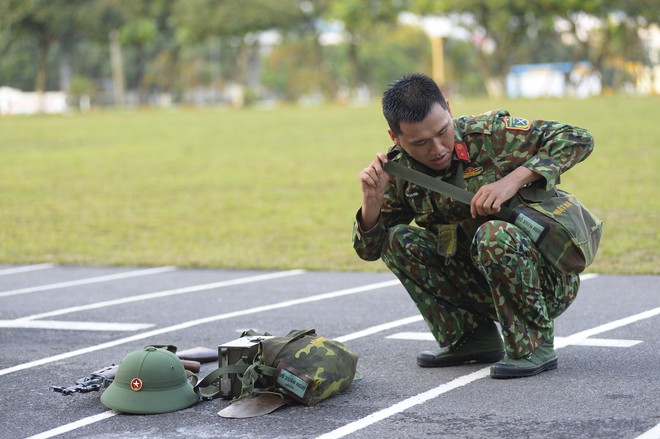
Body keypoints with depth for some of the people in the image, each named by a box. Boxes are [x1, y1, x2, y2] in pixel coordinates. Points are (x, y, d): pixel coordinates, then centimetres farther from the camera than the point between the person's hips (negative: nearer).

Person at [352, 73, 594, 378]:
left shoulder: (490, 134, -18)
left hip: (546, 281, -5)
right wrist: (372, 200, -18)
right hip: (481, 284, 5)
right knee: (398, 239, -10)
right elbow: (369, 249, 3)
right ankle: (473, 338, -1)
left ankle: (535, 345, -15)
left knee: (494, 235, -35)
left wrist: (513, 180, -30)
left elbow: (578, 139, -18)